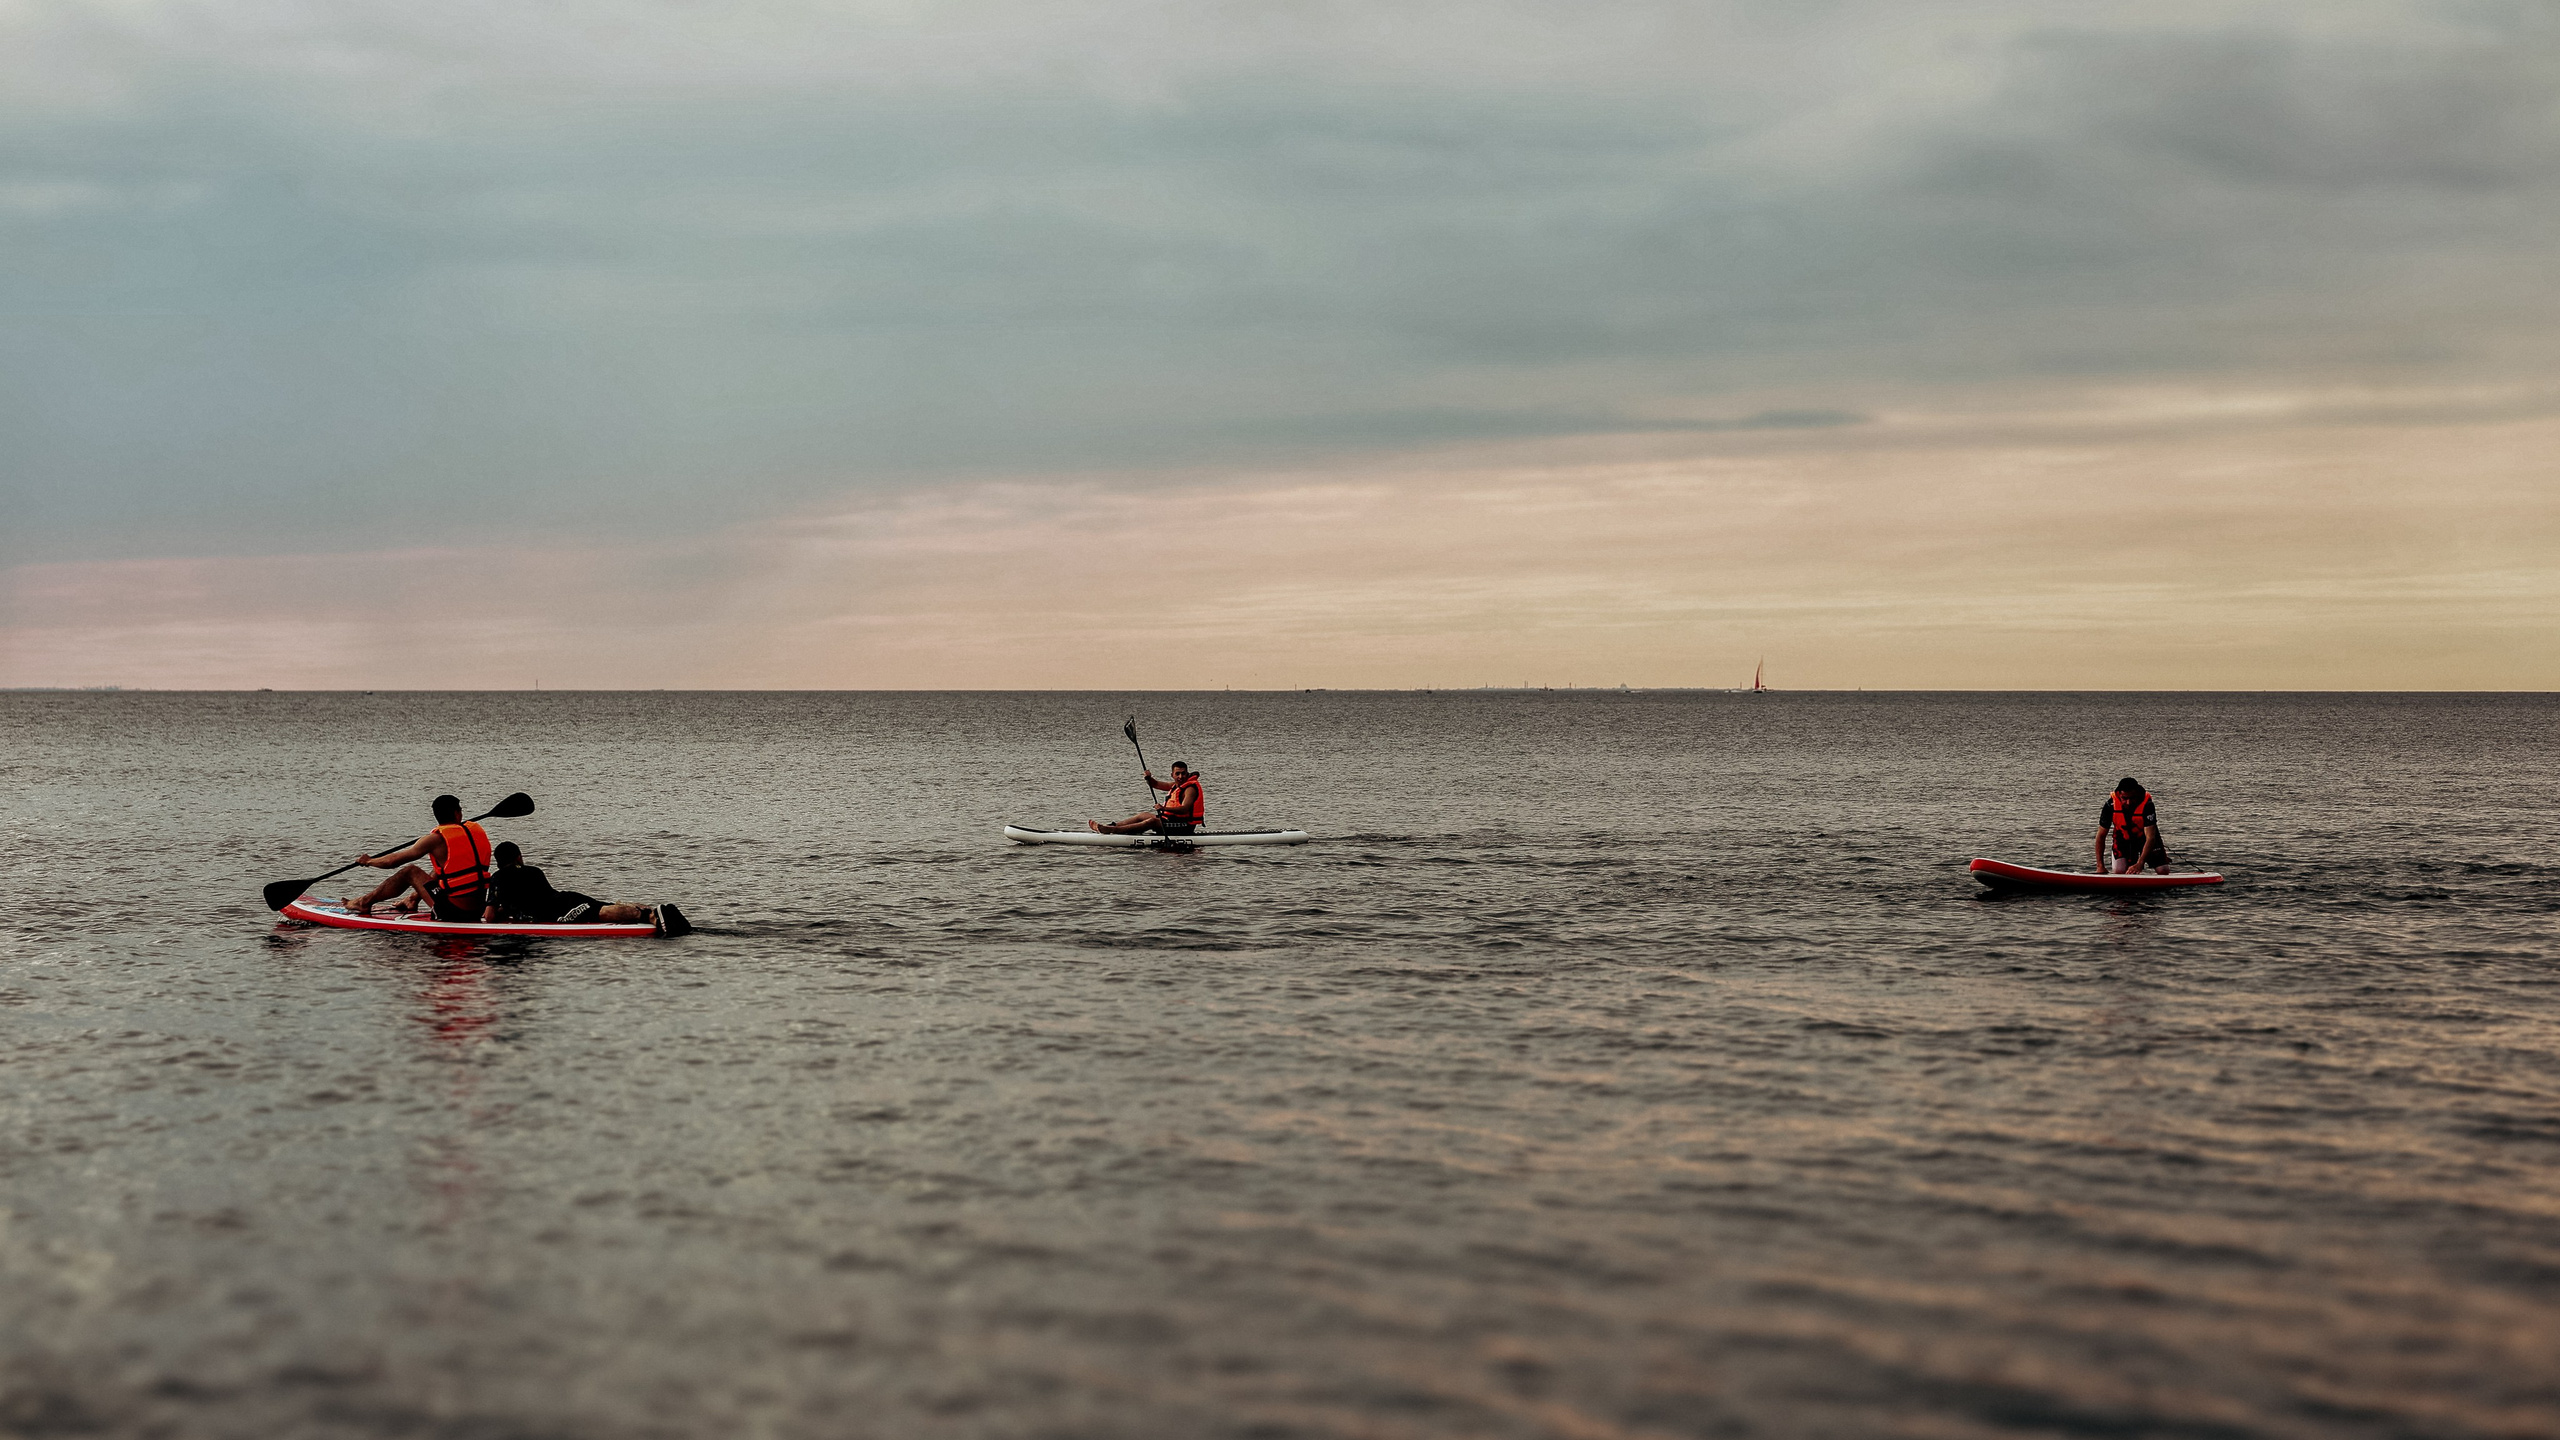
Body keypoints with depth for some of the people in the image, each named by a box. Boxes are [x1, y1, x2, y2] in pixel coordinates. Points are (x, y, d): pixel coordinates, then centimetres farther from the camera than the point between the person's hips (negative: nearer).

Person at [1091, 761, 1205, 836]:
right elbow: (1155, 784, 23)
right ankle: (1110, 826, 4)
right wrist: (1149, 778, 0)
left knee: (1152, 821, -23)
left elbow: (1184, 809, -31)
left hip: (1184, 826, -10)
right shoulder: (1177, 785, 15)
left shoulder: (1190, 789, -15)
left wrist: (1164, 808, -40)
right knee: (1143, 816, 10)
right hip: (1173, 820, 10)